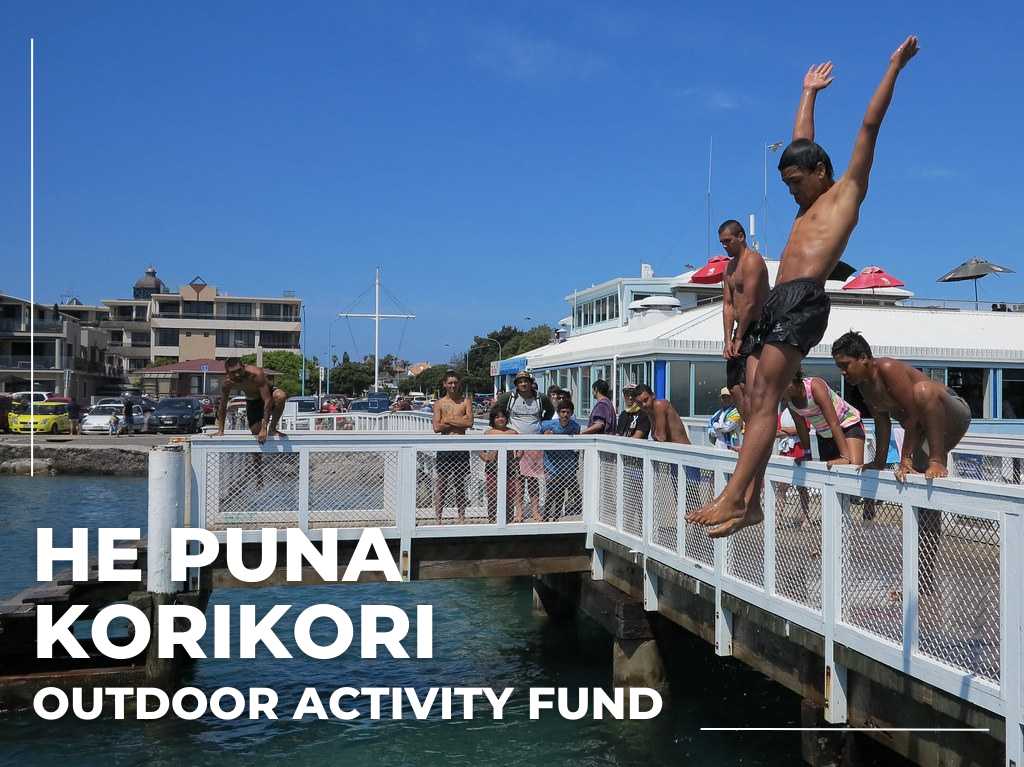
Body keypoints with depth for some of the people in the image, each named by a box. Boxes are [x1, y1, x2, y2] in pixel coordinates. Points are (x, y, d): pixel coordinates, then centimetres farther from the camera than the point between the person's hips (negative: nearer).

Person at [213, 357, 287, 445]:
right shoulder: (228, 382, -24)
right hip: (252, 401, 4)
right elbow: (222, 406, -10)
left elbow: (268, 401, -41)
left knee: (280, 396, -39)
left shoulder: (256, 374, -38)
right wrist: (220, 431, -13)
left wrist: (264, 429, -44)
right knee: (256, 434, -3)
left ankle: (272, 429, -21)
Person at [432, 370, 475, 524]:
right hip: (445, 447, -1)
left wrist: (448, 420, -8)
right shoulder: (439, 403, 4)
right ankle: (438, 520, 5)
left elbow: (470, 422, -9)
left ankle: (462, 518, 16)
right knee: (441, 484, 1)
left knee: (460, 485, 9)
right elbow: (436, 427, -8)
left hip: (461, 447, 1)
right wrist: (459, 422, -7)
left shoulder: (466, 401, 6)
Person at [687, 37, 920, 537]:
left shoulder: (847, 191, 11)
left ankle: (733, 496, -25)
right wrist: (809, 93, 52)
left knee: (764, 399, -18)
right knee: (755, 402, -2)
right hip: (776, 304, 8)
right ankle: (751, 503, -5)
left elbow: (870, 125, 10)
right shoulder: (810, 204, 30)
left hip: (803, 303, -8)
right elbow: (802, 145, 43)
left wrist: (894, 67, 16)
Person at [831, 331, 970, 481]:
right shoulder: (863, 384, 3)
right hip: (928, 428, 9)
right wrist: (879, 463, 10)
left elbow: (913, 414, -28)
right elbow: (882, 422, 10)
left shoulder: (887, 368, -25)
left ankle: (938, 461, -31)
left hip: (955, 414, -9)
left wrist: (905, 457, -26)